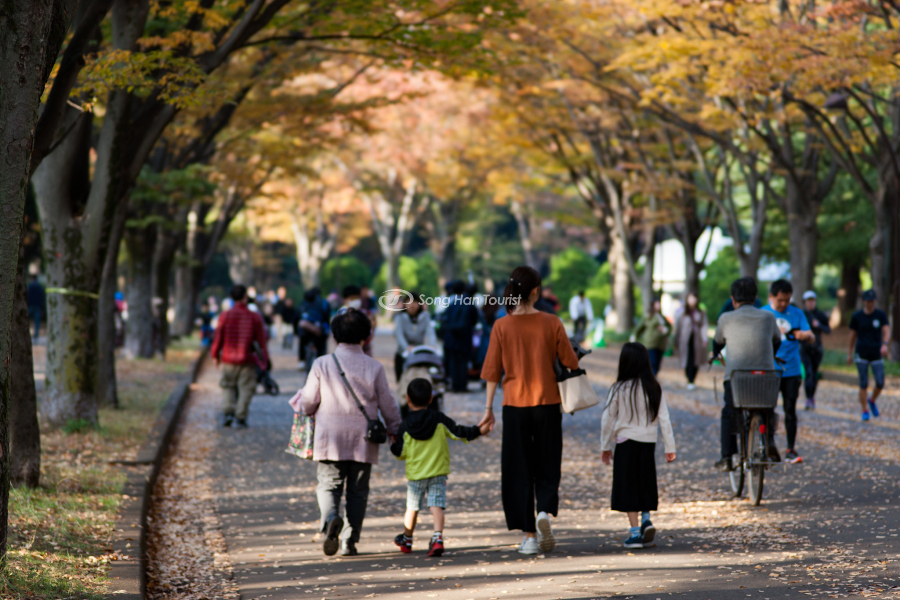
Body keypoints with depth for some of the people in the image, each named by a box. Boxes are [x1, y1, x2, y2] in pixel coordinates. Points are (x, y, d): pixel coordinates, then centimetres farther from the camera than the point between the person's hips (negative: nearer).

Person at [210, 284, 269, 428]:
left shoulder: (225, 316, -3)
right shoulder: (255, 317, -4)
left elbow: (218, 337, 1)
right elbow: (261, 340, 0)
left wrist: (215, 355, 14)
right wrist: (263, 358, 10)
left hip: (228, 358, 1)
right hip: (247, 360, -1)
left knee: (228, 386, 16)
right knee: (246, 389, 6)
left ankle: (228, 411, -1)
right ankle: (241, 417, 1)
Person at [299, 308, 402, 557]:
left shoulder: (322, 364, -5)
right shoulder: (374, 367, -2)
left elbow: (308, 402, 0)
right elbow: (388, 405, 4)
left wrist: (305, 410, 24)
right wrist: (394, 431, 21)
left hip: (330, 437, -1)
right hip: (363, 440, 1)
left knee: (328, 485, 6)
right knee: (357, 491, 10)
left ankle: (330, 518, -25)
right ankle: (349, 541, 6)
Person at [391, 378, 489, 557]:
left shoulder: (405, 426, -5)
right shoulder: (439, 419, -3)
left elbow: (400, 453, 0)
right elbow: (457, 432, -2)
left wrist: (393, 445, 20)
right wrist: (478, 431, 7)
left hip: (415, 474, 0)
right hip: (438, 472, 0)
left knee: (412, 508, 13)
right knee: (437, 505, -4)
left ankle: (406, 540, 28)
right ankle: (438, 537, -24)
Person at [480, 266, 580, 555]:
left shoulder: (502, 326, -4)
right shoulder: (552, 323, -5)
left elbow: (492, 371, -2)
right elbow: (571, 363, 0)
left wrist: (488, 408, 6)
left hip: (515, 404, 0)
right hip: (548, 402, 0)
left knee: (518, 468, 7)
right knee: (547, 465, 14)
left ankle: (529, 535, 5)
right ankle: (545, 511, -13)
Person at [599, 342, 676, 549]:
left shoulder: (619, 389, -7)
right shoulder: (654, 388, -2)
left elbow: (608, 419, -1)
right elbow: (664, 419, 0)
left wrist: (605, 446, 11)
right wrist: (670, 447, 7)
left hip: (626, 442, -2)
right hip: (648, 443, 2)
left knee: (628, 486, 3)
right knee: (645, 484, 17)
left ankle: (635, 532, -1)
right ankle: (646, 518, -1)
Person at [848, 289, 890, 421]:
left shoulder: (881, 315, 1)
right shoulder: (857, 316, 1)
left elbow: (887, 332, -9)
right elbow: (853, 334, 10)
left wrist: (885, 344, -29)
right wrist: (850, 353, 13)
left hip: (877, 354, 1)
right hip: (862, 354, -1)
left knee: (880, 383, -3)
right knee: (863, 384, -3)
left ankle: (872, 401, 26)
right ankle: (865, 411, 5)